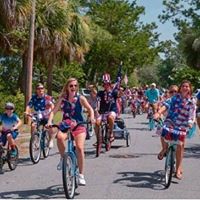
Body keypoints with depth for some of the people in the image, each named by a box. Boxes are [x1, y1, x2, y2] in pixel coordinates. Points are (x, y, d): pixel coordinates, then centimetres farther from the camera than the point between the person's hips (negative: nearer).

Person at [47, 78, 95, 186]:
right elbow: (54, 111, -1)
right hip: (65, 125, 1)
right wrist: (49, 121, -18)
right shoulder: (62, 99, 4)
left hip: (79, 125, -1)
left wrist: (92, 117, -24)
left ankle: (81, 175, -5)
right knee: (59, 137, -34)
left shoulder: (80, 98, 0)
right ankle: (63, 158, -6)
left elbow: (90, 109, -3)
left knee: (79, 147, -20)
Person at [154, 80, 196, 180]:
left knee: (180, 144, -10)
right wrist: (158, 113, -26)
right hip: (170, 121, 0)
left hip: (182, 126, 0)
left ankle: (178, 169, 6)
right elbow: (167, 104, -11)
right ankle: (165, 148, 5)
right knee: (165, 133, -30)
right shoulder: (175, 97, 1)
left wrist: (190, 123, -24)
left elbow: (191, 115, -4)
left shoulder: (192, 101, 1)